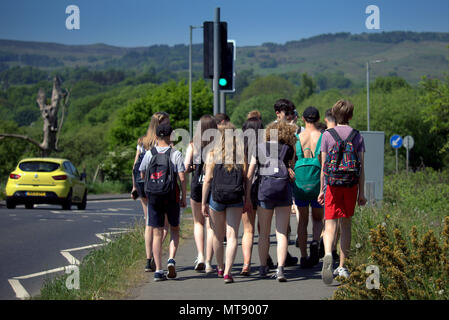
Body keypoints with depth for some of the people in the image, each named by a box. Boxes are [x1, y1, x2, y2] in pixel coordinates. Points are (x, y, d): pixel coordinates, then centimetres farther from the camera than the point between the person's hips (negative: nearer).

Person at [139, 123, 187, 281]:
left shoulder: (149, 154, 1)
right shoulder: (176, 154, -7)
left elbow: (142, 174, 8)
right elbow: (182, 177, -10)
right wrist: (184, 197, -1)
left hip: (153, 197, 2)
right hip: (171, 197, -2)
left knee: (157, 233, 5)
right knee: (174, 229, 16)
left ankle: (158, 270, 1)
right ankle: (171, 259, -5)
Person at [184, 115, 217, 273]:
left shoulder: (193, 145, -2)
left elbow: (186, 168, -7)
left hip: (197, 185, 1)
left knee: (198, 223, 18)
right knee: (211, 225, 6)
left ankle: (200, 256, 2)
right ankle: (208, 262, 2)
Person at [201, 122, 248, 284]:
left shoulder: (213, 153, -2)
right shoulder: (242, 153, -1)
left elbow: (207, 180, -4)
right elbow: (246, 178, 0)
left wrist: (203, 203, 0)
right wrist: (247, 200, 10)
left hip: (216, 196, 0)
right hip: (236, 198, 0)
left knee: (218, 235, 17)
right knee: (232, 236, -1)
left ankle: (220, 267, 34)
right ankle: (227, 272, -13)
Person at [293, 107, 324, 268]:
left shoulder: (297, 138, 0)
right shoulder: (322, 137, -3)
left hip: (300, 180, 1)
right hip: (317, 181, -1)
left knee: (302, 220, 13)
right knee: (317, 219, 17)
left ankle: (303, 257, 8)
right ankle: (315, 242, -12)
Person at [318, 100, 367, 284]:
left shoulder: (327, 135, -1)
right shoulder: (357, 136, 2)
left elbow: (323, 166, -1)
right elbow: (361, 167, 1)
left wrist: (322, 190, 6)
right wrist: (361, 192, 6)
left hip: (332, 184, -2)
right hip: (351, 185, 2)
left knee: (330, 224, -4)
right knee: (346, 224, 13)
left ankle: (328, 255, -32)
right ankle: (342, 266, 17)